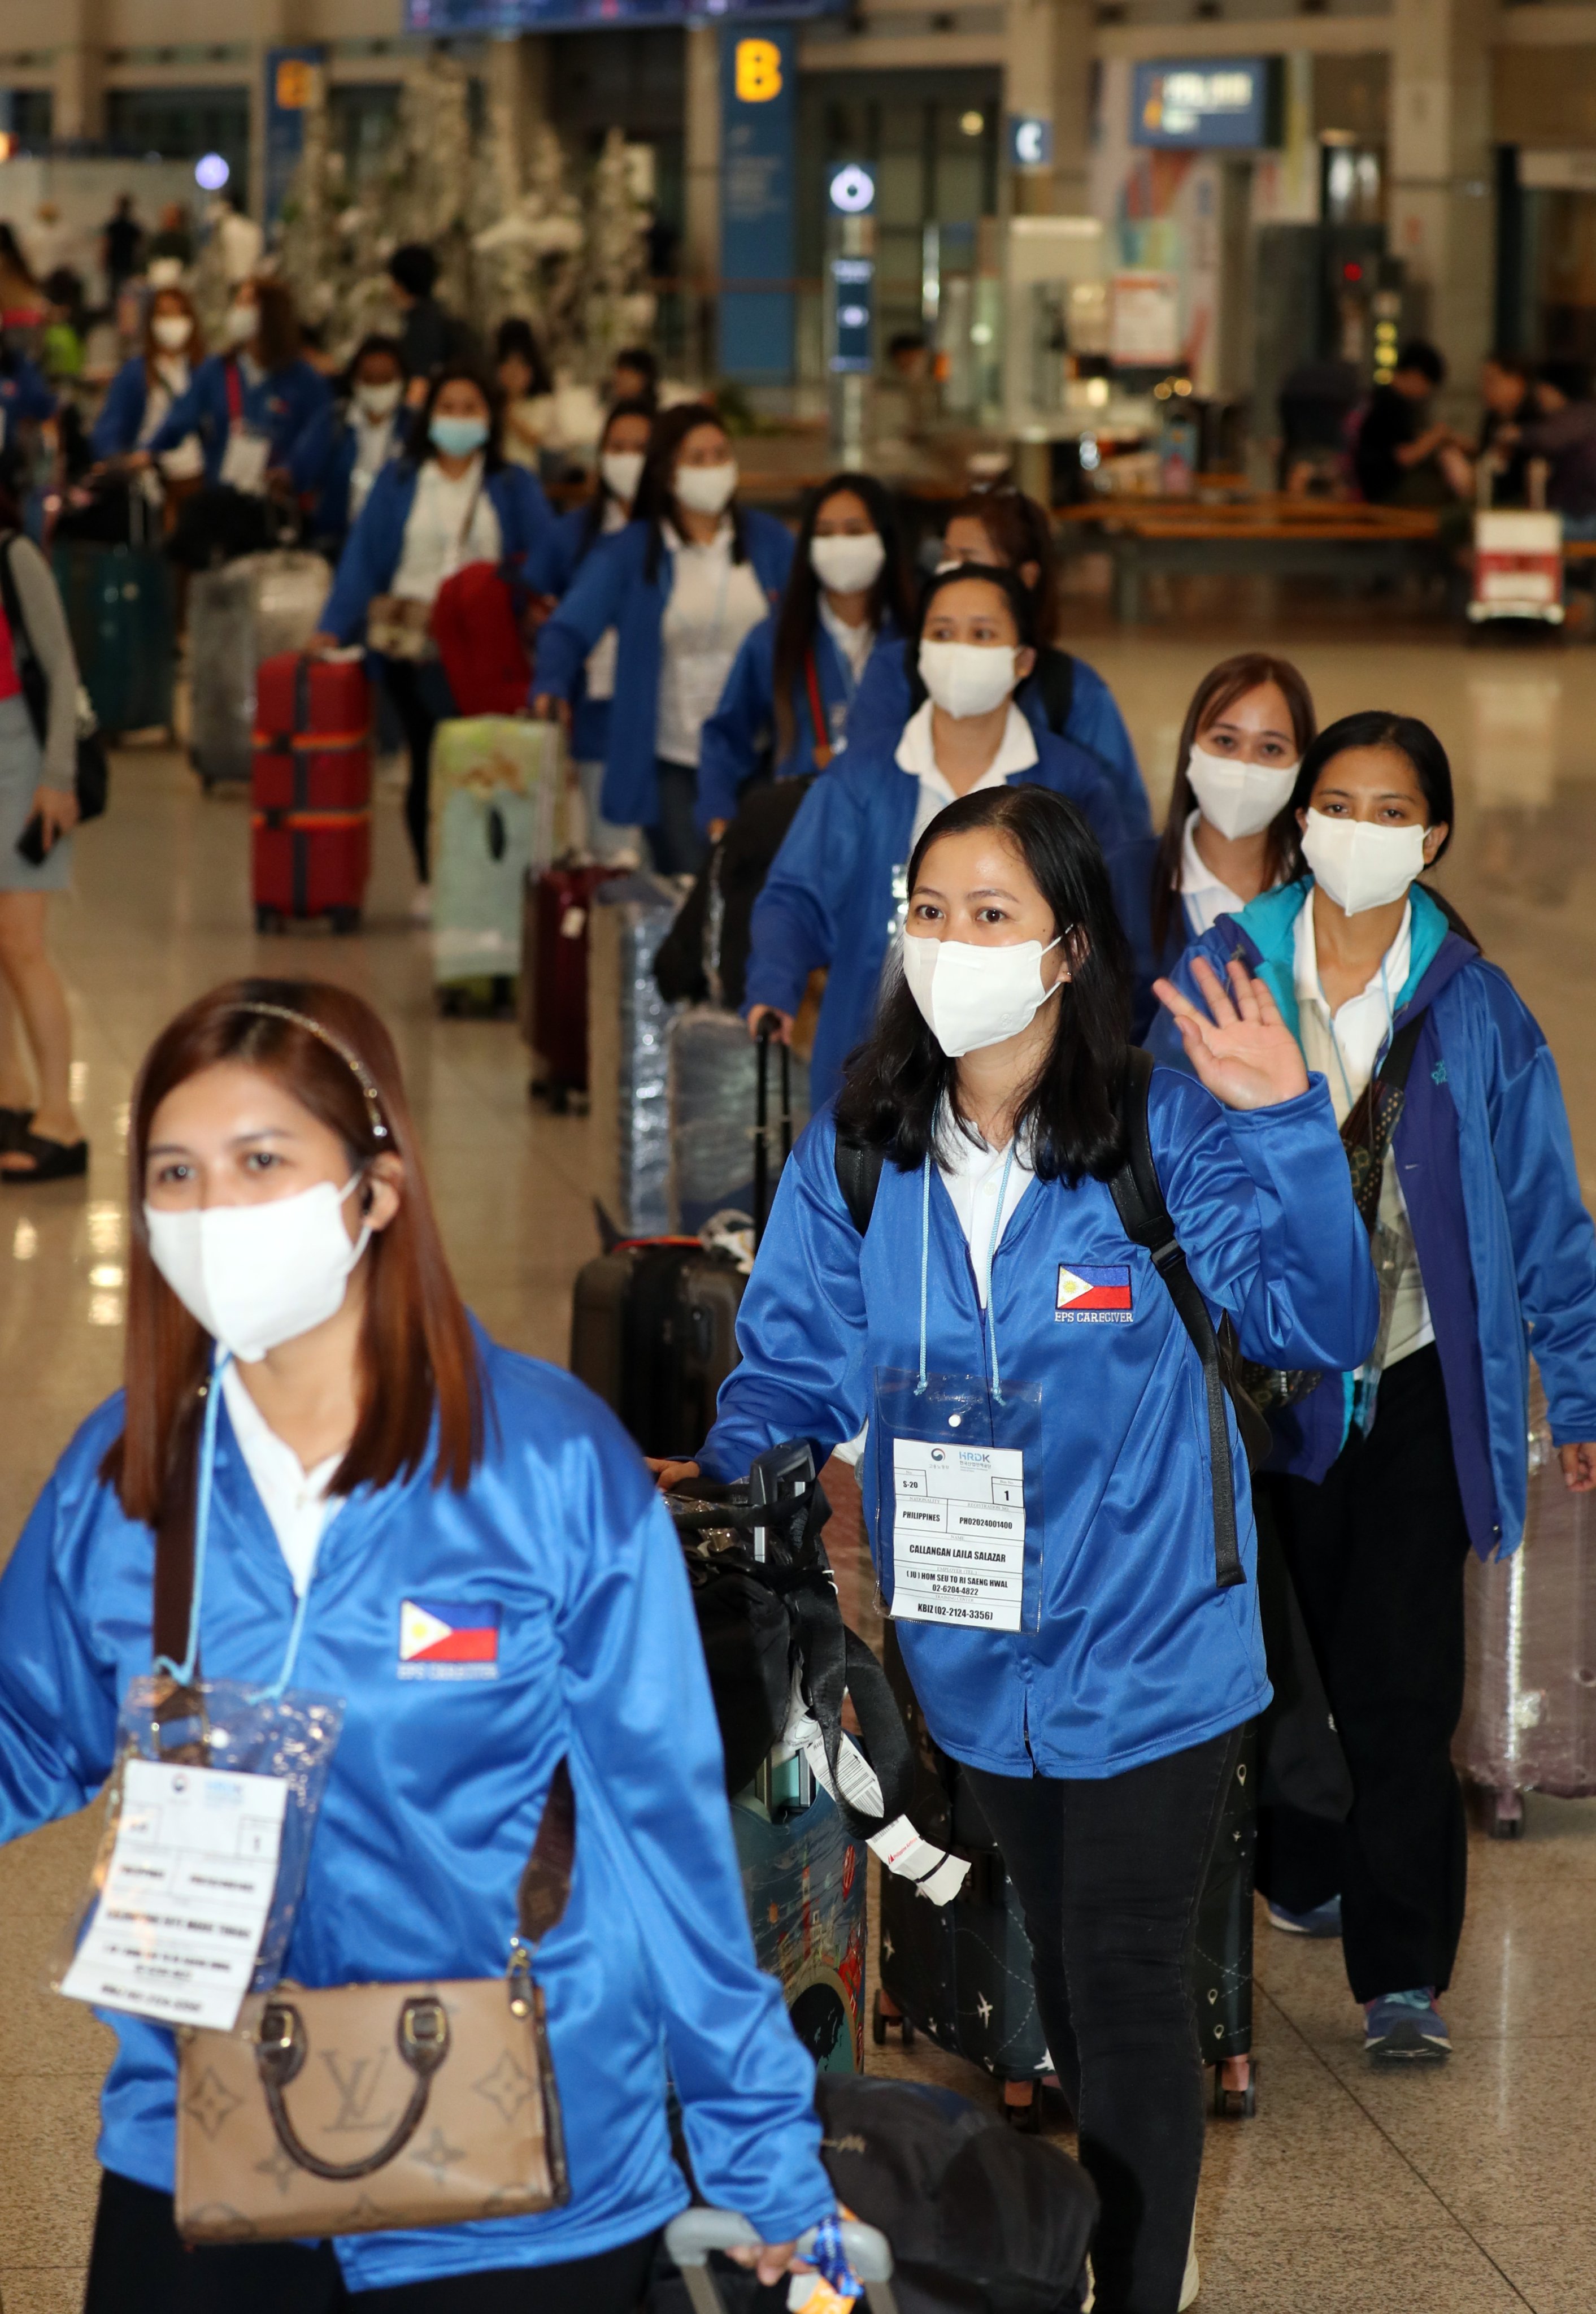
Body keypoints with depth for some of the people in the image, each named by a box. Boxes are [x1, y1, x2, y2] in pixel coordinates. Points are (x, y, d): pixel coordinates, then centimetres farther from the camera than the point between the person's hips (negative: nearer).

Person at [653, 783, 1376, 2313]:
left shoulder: (1164, 1132, -15)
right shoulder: (855, 1153, -4)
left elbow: (1317, 1324, -20)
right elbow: (796, 1363, 0)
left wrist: (1287, 1130, -32)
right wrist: (720, 1469, -19)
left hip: (1148, 1648, -4)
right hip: (980, 1656, 4)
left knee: (1129, 1987, 1)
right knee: (1063, 1966, 22)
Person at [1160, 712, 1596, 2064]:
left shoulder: (1475, 1011, -1)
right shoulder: (1221, 978, -1)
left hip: (1417, 1381, -1)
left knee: (1401, 1681, -7)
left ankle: (1402, 1970, -4)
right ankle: (1304, 1872, 34)